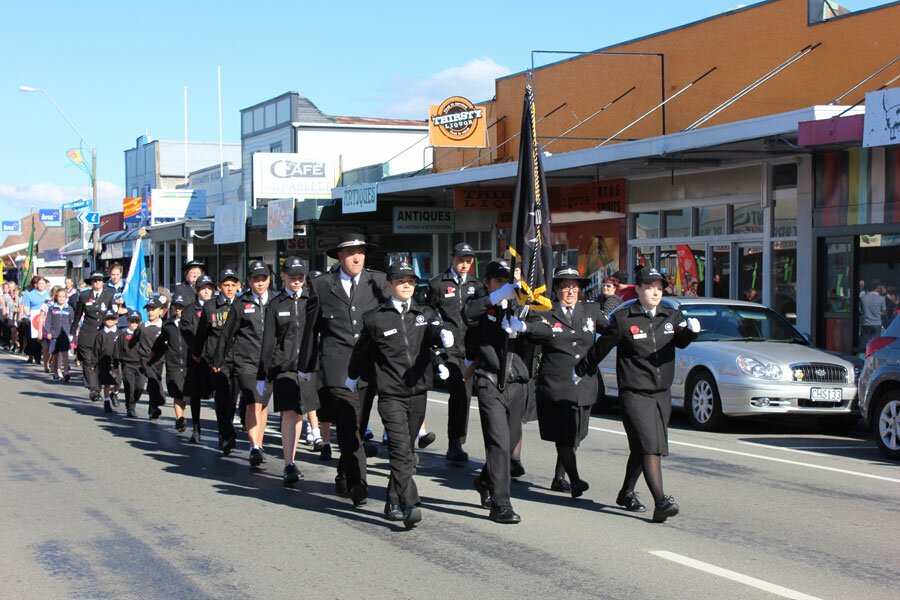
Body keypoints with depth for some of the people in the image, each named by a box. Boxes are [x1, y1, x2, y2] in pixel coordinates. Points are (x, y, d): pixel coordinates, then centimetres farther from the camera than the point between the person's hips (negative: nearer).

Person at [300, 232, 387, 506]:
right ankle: (357, 482, -21)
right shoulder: (321, 285, 6)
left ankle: (344, 477, 26)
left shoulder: (378, 281, 9)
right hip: (336, 363, -3)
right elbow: (311, 327, 11)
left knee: (355, 422, 11)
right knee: (349, 421, -15)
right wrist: (306, 365, 14)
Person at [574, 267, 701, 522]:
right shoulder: (622, 319, -4)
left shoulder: (671, 317, 7)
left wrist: (691, 330, -34)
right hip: (634, 393, -5)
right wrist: (581, 370, 18)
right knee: (649, 447, -15)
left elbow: (681, 340, -11)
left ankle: (626, 493, 33)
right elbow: (600, 347, 8)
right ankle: (660, 502, -23)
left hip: (662, 393, 5)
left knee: (641, 448, 15)